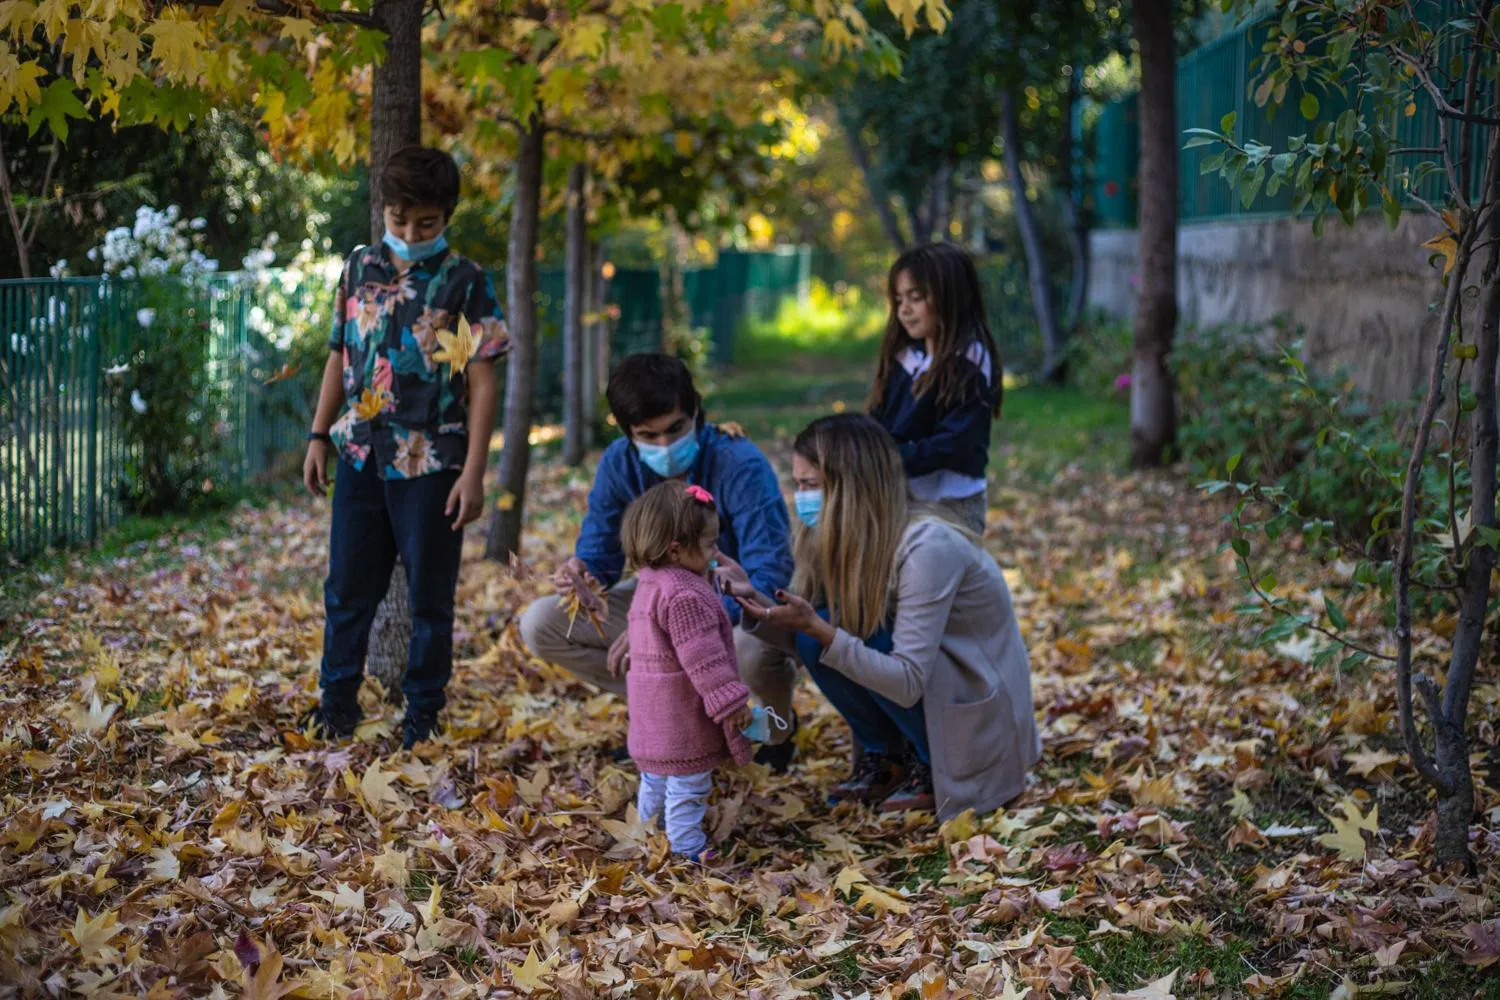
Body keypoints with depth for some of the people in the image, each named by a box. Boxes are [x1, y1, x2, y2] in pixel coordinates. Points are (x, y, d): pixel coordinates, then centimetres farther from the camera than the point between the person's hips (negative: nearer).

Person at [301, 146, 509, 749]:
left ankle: (423, 714, 17)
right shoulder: (359, 268, 7)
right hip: (360, 456, 4)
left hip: (431, 465, -4)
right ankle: (338, 701, 23)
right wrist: (319, 437, 11)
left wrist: (473, 472, -13)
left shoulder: (465, 282, -6)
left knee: (429, 597, 6)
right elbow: (340, 358, 15)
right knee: (347, 587, 10)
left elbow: (482, 383, -8)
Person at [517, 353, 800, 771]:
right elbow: (598, 555, -5)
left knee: (752, 647, -43)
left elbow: (769, 575, -34)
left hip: (741, 607, -5)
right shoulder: (619, 465, -11)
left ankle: (780, 721, -2)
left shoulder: (740, 466, -27)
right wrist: (579, 574, -32)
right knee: (540, 625, -9)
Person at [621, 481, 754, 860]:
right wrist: (732, 700, -22)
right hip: (682, 714, -10)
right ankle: (687, 851, 4)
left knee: (655, 779, 24)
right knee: (687, 786, -2)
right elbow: (703, 658, -26)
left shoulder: (649, 585, 9)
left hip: (651, 712, 10)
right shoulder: (686, 597, -25)